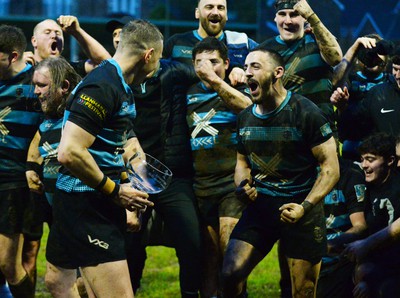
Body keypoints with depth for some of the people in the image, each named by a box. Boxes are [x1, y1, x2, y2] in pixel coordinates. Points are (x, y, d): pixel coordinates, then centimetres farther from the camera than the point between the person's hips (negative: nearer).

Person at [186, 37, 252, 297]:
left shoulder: (238, 89, 0)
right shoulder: (190, 95, 12)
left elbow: (248, 106, -24)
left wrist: (215, 80, -31)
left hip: (232, 184, -4)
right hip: (200, 186, 4)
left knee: (230, 253, -14)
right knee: (209, 258, 6)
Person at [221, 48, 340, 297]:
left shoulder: (306, 113, -10)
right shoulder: (245, 117, 8)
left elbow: (330, 167, -11)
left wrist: (305, 207, -22)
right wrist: (243, 184, -1)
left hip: (300, 205, -4)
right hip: (260, 205, 5)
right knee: (230, 275, -12)